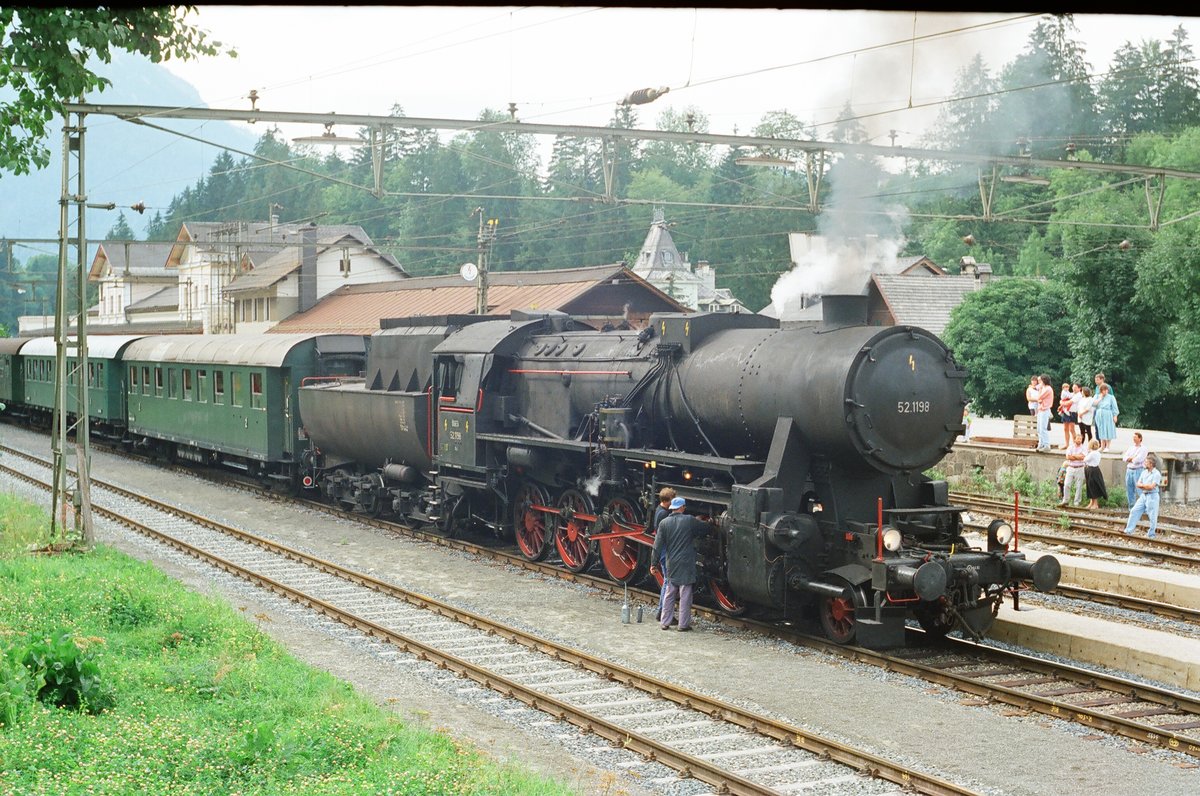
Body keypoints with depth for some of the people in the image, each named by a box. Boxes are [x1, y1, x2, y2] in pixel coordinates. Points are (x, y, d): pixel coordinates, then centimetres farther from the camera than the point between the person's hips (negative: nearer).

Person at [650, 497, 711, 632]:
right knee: (685, 594, 1)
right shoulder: (690, 520, -6)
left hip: (671, 565, 3)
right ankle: (684, 623, 1)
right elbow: (706, 527, 9)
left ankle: (665, 622, 12)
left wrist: (654, 563, 5)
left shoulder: (664, 523, 1)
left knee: (669, 594, 11)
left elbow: (658, 545, 1)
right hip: (686, 565, -3)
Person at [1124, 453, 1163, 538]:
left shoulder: (1156, 474, -11)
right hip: (1143, 495, 7)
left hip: (1152, 496, -7)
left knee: (1152, 516, -2)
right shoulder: (1144, 472, 11)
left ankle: (1151, 534, 8)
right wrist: (1146, 486, -10)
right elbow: (1138, 484, 8)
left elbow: (1151, 486, -18)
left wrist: (1143, 485, -4)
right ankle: (1129, 530, 8)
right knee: (1134, 511, 4)